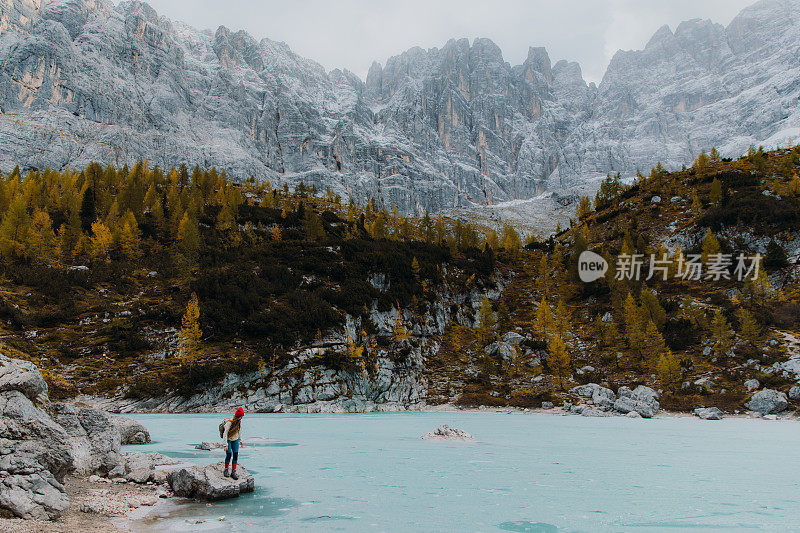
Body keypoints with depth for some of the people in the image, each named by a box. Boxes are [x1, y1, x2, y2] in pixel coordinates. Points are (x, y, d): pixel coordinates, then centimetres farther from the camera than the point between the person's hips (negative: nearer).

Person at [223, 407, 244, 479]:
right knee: (229, 455, -13)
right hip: (228, 440, -5)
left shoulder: (239, 422, -7)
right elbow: (225, 434, -27)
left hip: (235, 440, 5)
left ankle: (233, 472, -1)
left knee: (235, 455, -5)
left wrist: (240, 440, 19)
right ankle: (226, 470, 10)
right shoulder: (229, 423, -26)